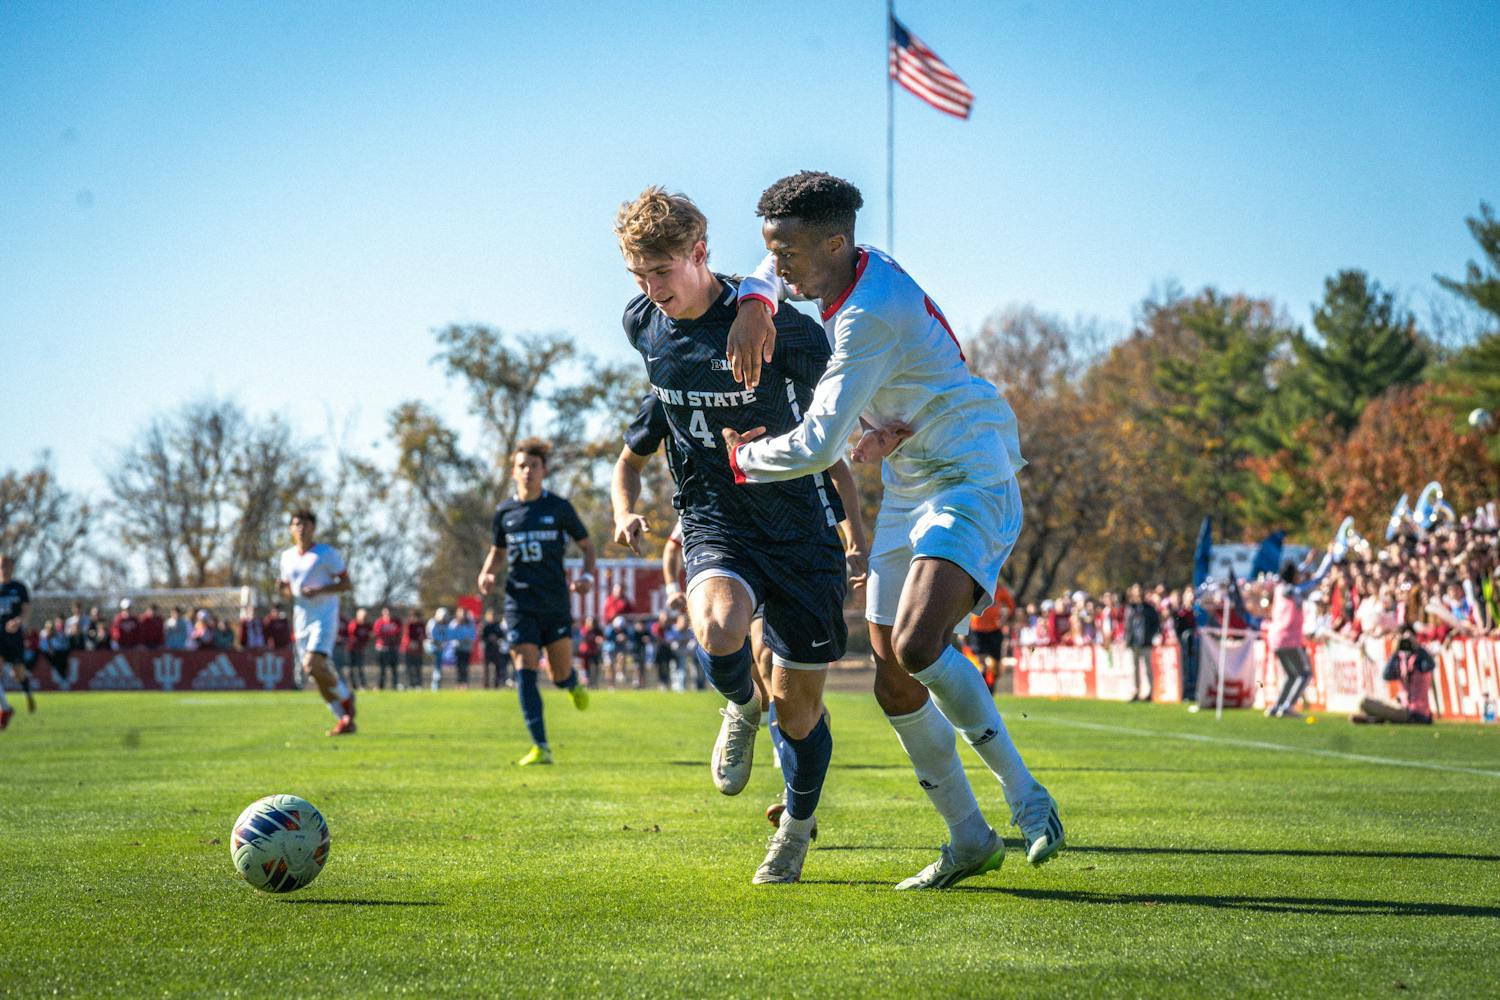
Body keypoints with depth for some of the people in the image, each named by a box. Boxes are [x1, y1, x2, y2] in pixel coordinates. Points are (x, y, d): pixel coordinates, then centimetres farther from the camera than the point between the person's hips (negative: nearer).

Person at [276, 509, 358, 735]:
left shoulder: (327, 553, -6)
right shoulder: (287, 557, 12)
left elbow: (347, 584, -6)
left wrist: (320, 590, -20)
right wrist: (282, 588, -3)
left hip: (324, 618, -6)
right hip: (301, 621, 6)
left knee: (314, 666, -23)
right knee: (318, 674, 4)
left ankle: (345, 695, 2)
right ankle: (345, 719, 14)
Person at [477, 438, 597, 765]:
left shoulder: (559, 508, 0)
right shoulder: (504, 512, 6)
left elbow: (586, 545, 9)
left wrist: (587, 576, -8)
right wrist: (487, 575, 1)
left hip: (556, 604, -1)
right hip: (520, 605, 1)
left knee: (560, 675, 1)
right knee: (525, 672, -11)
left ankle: (573, 684, 42)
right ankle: (540, 747, -11)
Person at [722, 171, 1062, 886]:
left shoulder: (871, 317, -23)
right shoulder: (858, 267, 5)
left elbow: (817, 446, -24)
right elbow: (768, 276, 28)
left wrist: (741, 457, -5)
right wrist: (753, 306, 4)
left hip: (970, 481, -10)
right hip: (907, 492, 10)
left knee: (917, 646, -30)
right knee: (894, 681, 5)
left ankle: (1025, 794, -15)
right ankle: (969, 838, 15)